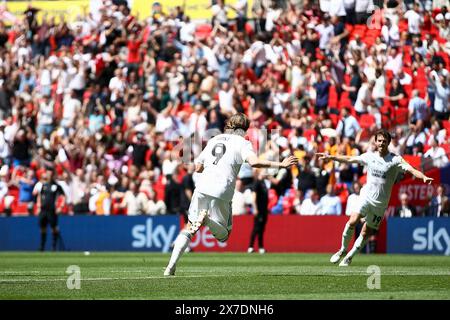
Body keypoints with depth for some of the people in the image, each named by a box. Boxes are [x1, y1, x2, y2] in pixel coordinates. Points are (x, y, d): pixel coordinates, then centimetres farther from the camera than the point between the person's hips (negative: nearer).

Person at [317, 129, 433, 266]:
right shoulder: (370, 156, 6)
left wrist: (424, 177, -34)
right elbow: (349, 159, 16)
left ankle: (349, 257, 18)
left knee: (366, 234, 1)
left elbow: (411, 169, -16)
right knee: (352, 221, -20)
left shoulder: (395, 160, -5)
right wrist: (330, 157, 14)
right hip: (366, 197, 1)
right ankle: (343, 250, 0)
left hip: (380, 203, -1)